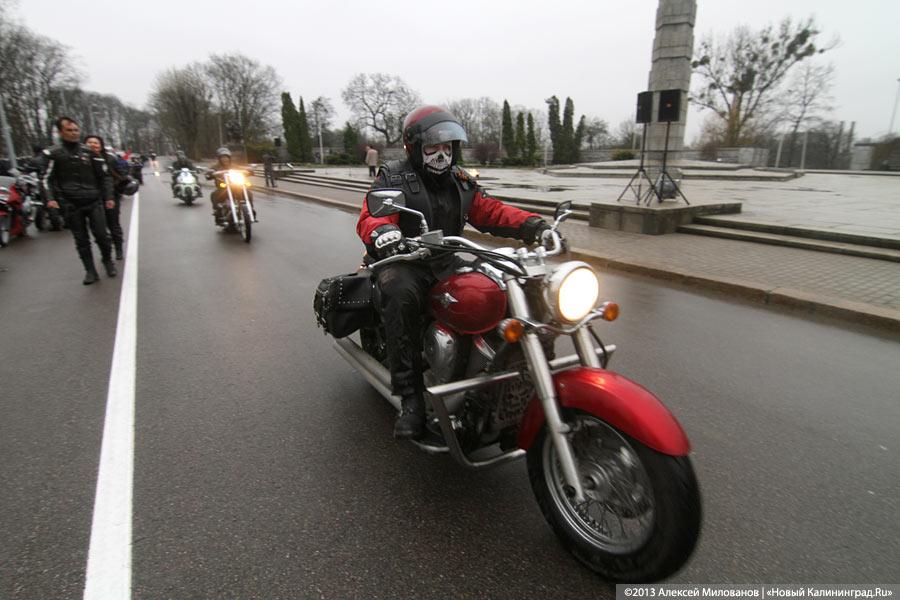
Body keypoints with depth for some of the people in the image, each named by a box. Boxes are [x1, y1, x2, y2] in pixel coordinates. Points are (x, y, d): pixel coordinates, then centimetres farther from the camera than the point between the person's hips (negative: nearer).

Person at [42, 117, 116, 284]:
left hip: (94, 202, 0)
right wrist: (51, 198, -11)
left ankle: (108, 261, 22)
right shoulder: (53, 154, 3)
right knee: (81, 240, 5)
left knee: (101, 235, 0)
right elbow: (48, 179, 3)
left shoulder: (89, 152, 6)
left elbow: (104, 175, 9)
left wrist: (108, 197, 2)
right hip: (71, 205, 0)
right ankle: (90, 270, 11)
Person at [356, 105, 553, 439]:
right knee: (400, 294, -39)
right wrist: (381, 231, -39)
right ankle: (410, 397, -32)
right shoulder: (392, 177, 3)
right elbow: (369, 217, -12)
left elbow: (490, 211, 7)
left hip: (447, 264, 5)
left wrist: (530, 224, -12)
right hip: (402, 263, -4)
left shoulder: (461, 182, 18)